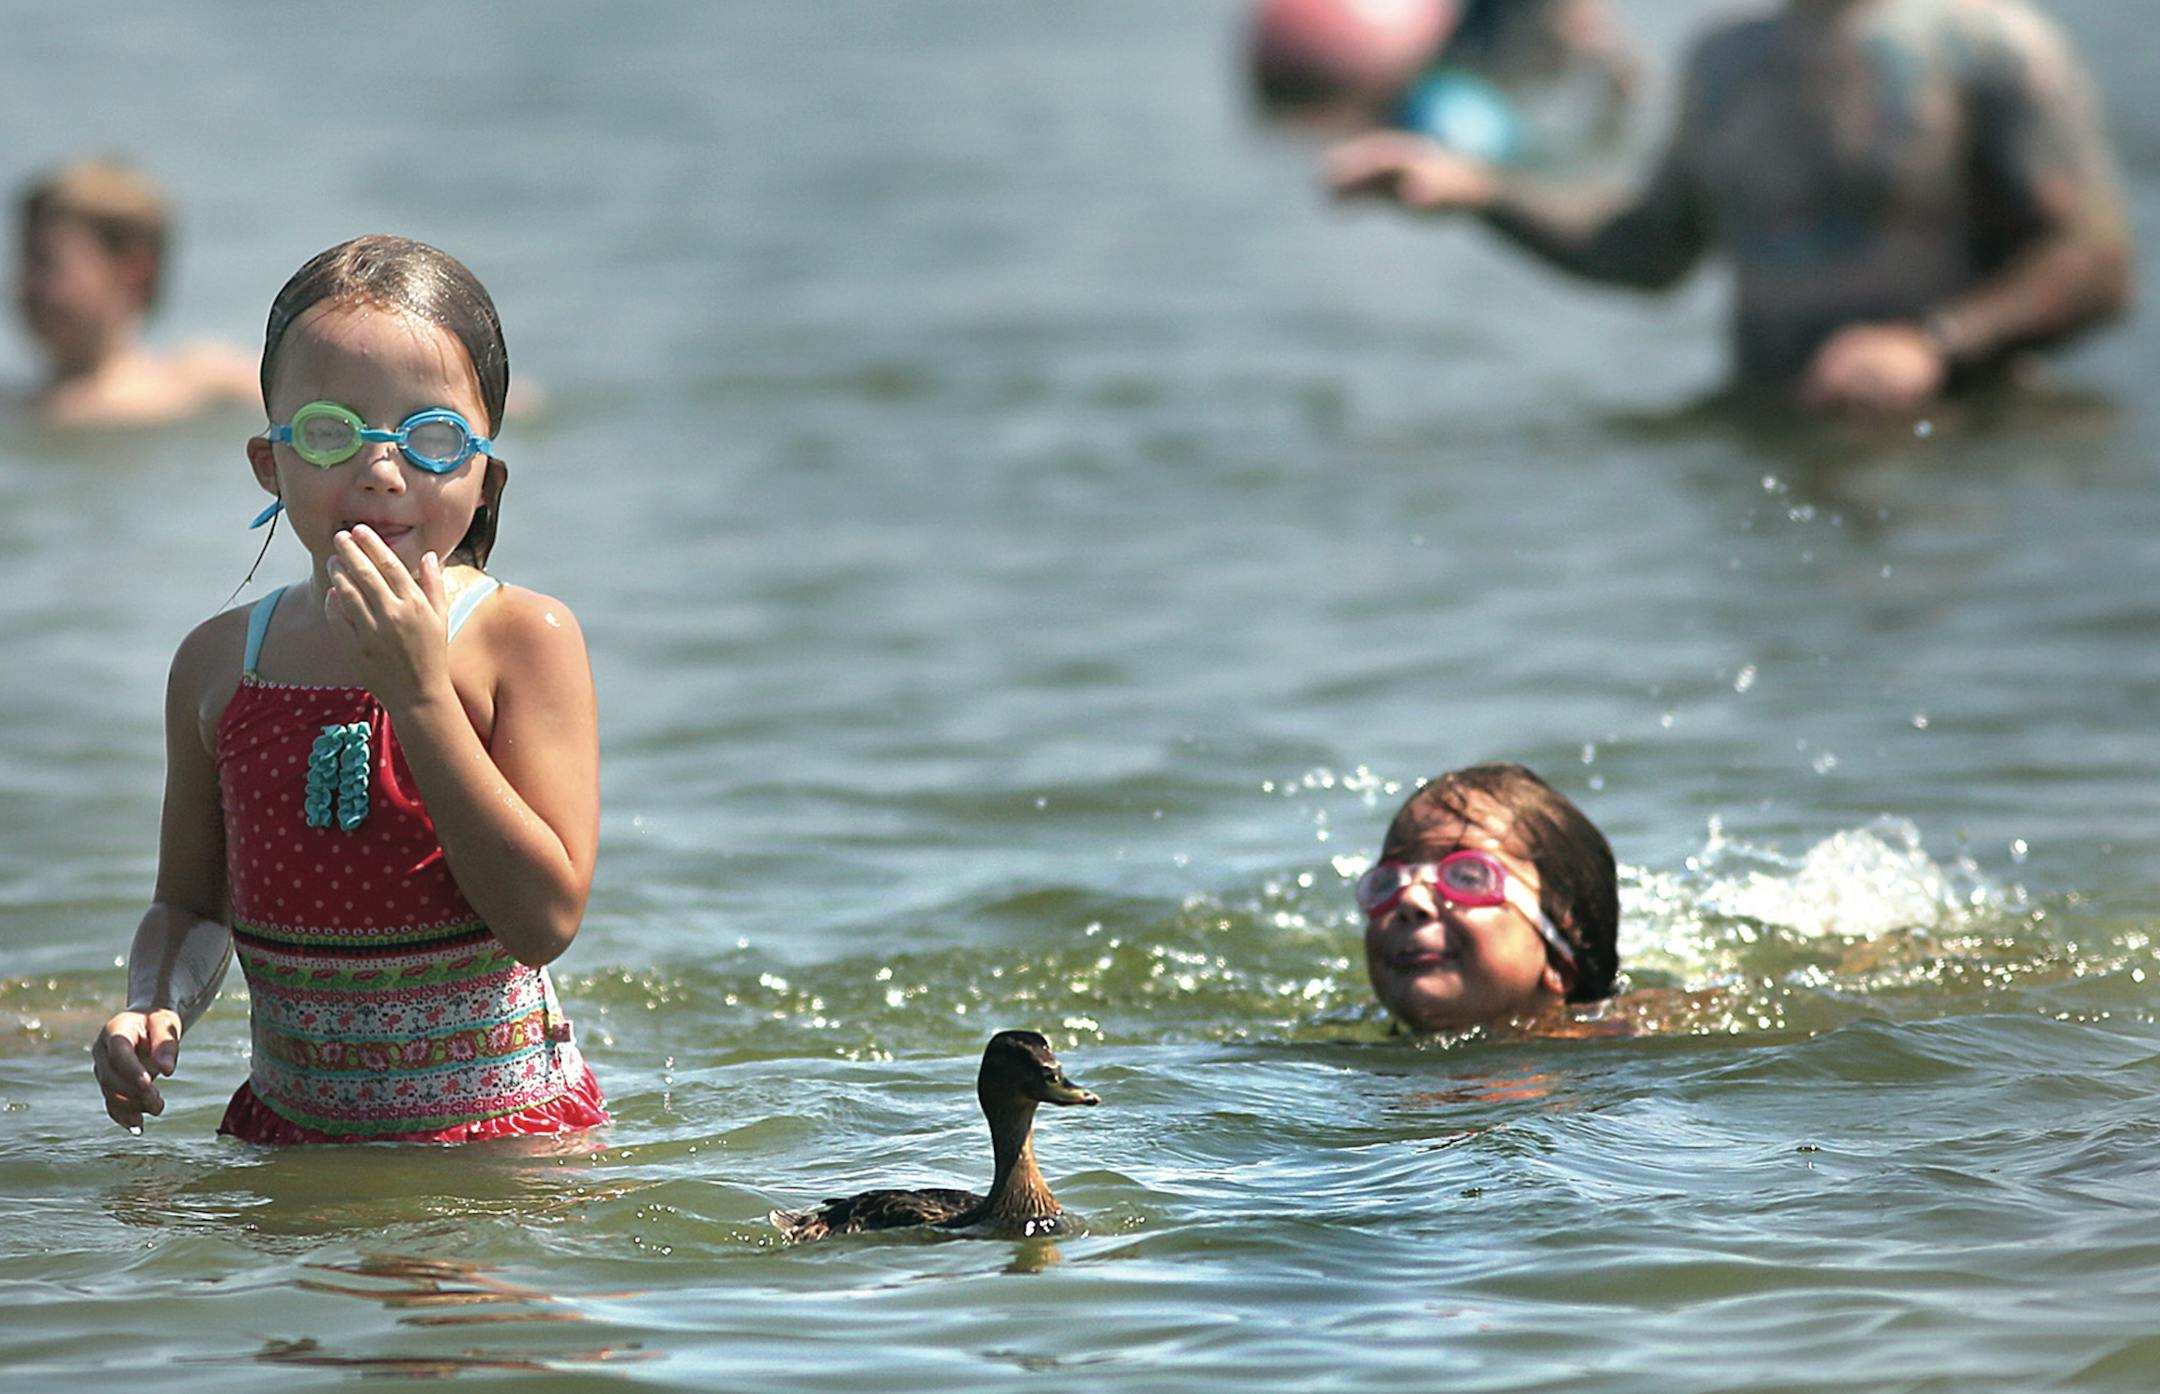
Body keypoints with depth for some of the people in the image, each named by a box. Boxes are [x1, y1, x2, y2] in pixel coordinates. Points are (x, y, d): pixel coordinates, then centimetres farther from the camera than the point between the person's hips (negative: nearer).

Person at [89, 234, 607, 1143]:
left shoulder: (523, 638, -9)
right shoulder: (218, 663, 3)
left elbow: (547, 921, -18)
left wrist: (420, 691, -23)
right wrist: (157, 1006, -8)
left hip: (499, 1124, -3)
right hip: (288, 1130, 3)